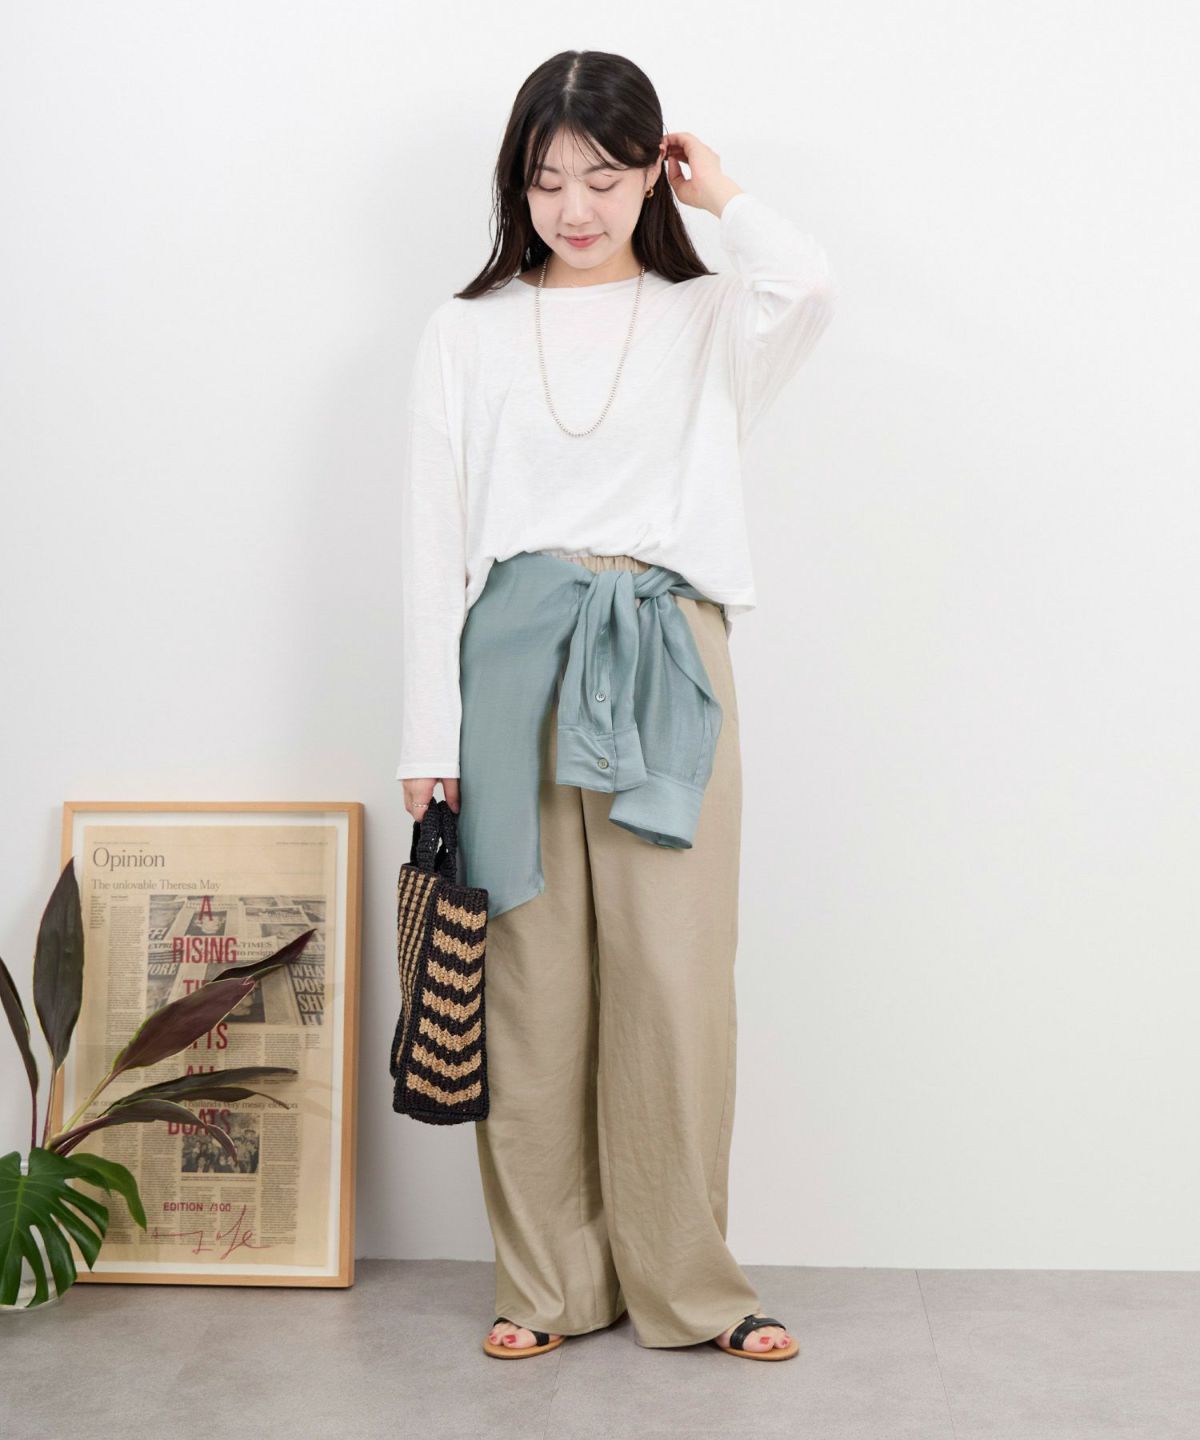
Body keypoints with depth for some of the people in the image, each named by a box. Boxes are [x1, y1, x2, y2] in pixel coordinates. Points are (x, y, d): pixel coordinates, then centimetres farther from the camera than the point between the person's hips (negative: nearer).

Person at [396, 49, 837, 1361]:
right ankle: (549, 1279, 16)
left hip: (663, 663, 0)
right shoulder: (467, 332, 11)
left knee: (676, 977, -1)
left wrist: (724, 199, 4)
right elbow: (432, 537, 6)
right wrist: (429, 733, -1)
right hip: (514, 659, 1)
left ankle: (684, 1281, 14)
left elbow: (808, 289, -15)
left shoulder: (706, 322, 10)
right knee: (533, 979, 3)